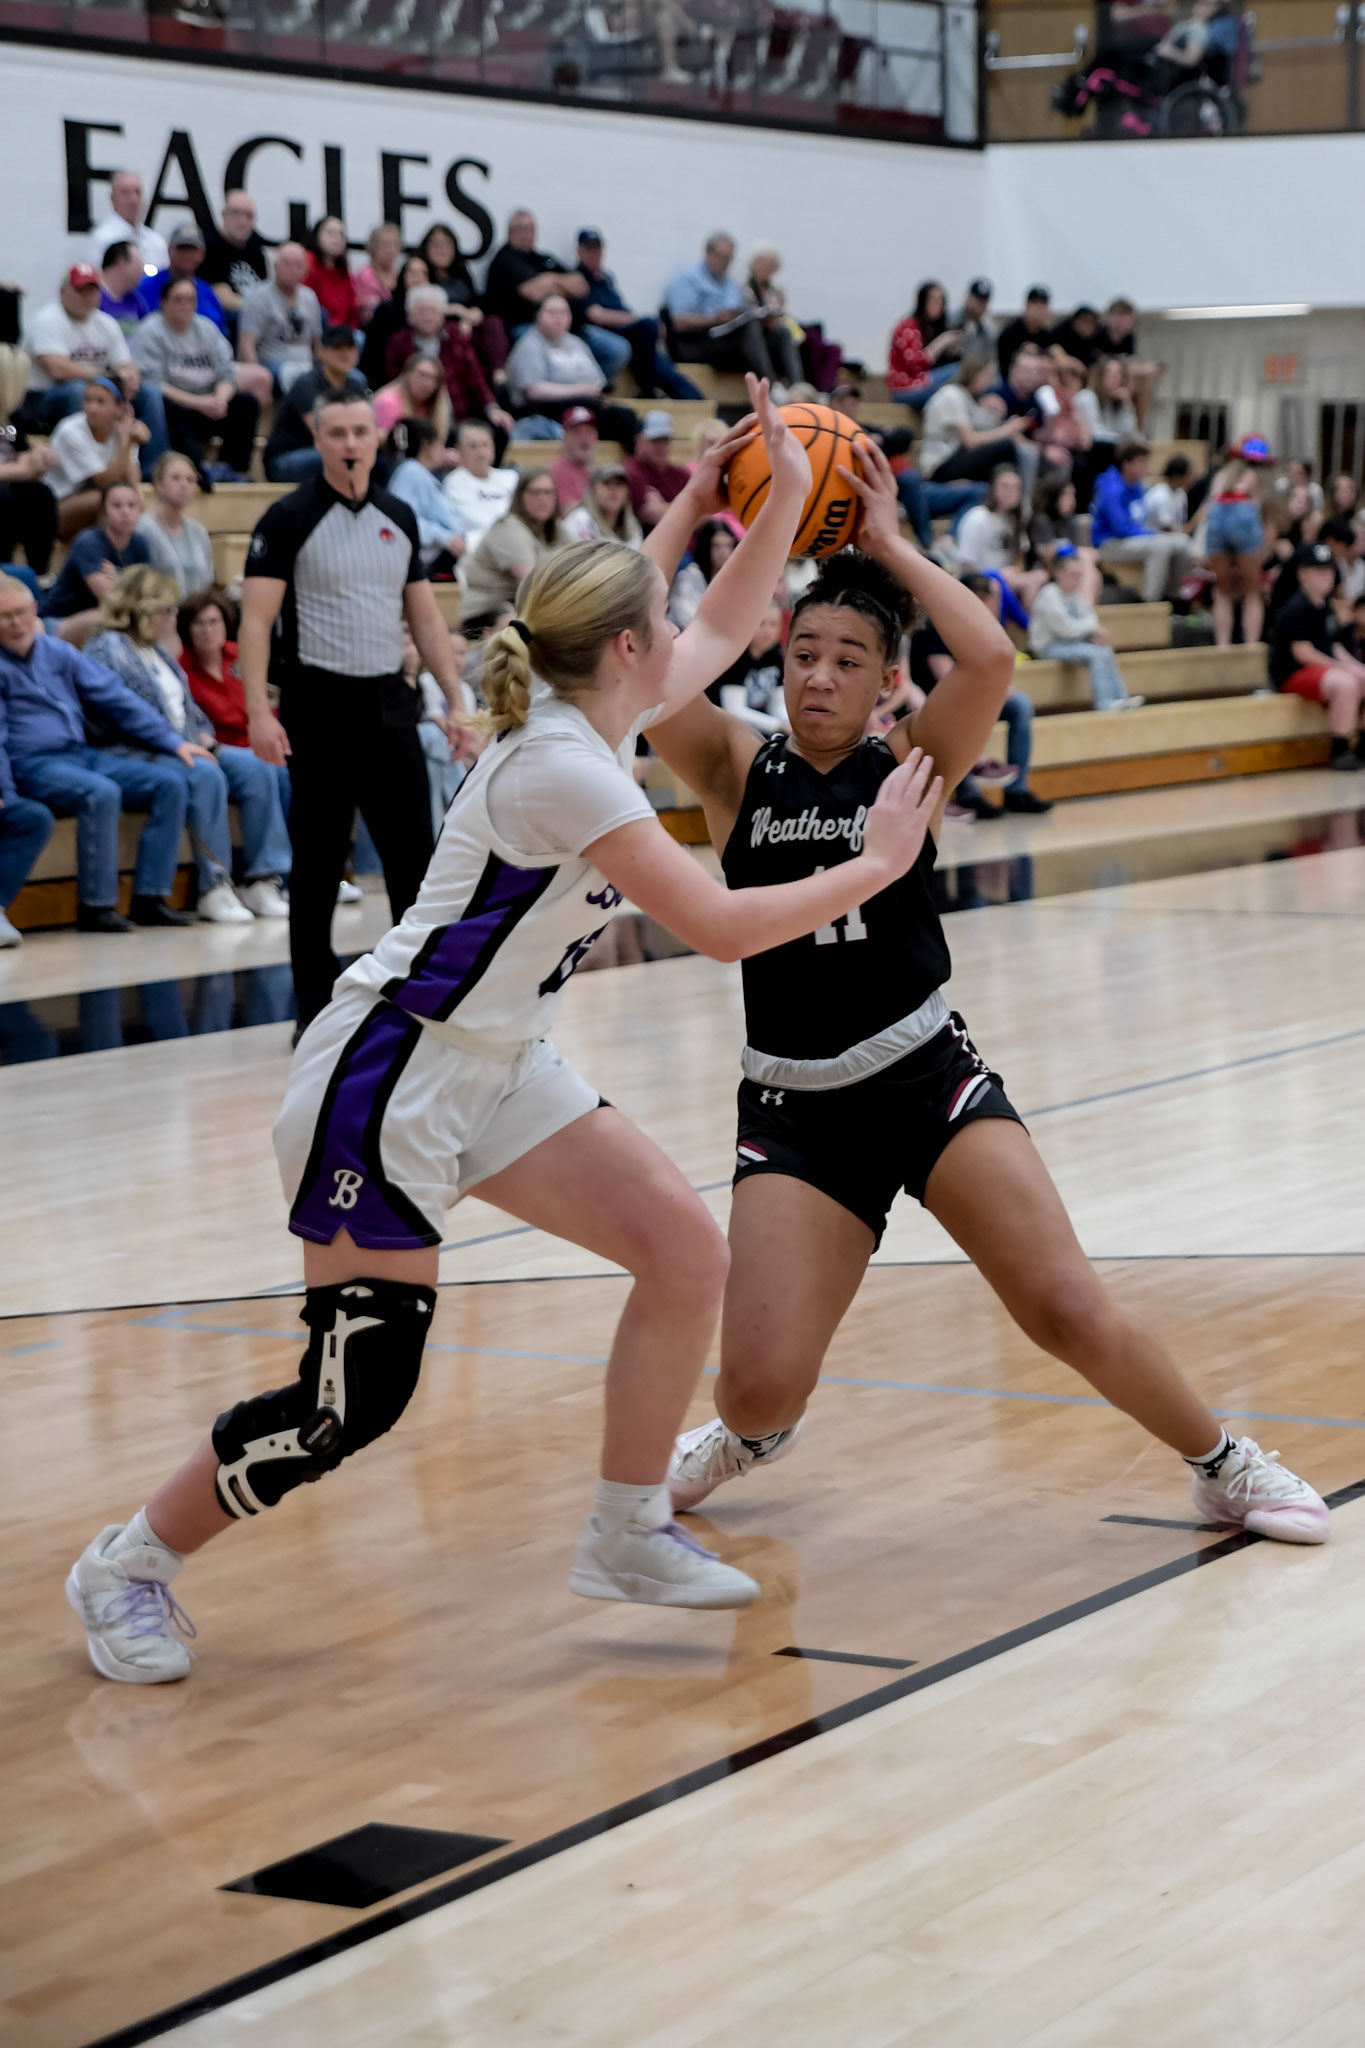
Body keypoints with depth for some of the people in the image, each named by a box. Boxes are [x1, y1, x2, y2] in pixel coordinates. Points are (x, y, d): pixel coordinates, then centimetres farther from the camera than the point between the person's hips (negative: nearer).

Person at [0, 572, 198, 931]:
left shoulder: (57, 651, 14)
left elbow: (115, 698, 14)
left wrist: (174, 742, 11)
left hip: (83, 754, 7)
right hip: (33, 765, -7)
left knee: (171, 782, -9)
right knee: (101, 793, -35)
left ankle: (150, 897, -11)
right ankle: (95, 905, -25)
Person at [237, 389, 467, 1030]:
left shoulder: (399, 517, 11)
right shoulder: (289, 519, -5)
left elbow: (425, 616, 16)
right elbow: (256, 621, -10)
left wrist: (457, 697, 10)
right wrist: (258, 711, -19)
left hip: (390, 704, 5)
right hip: (320, 706, -5)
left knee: (414, 852, 5)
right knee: (318, 860, 1)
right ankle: (317, 1006, 9)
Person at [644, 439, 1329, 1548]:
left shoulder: (909, 764, 0)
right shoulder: (735, 769, 2)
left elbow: (991, 657, -20)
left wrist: (890, 544, -11)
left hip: (931, 1081, -1)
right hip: (793, 1111, 1)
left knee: (1068, 1309, -9)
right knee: (760, 1388, -9)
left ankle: (1224, 1463, 17)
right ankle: (755, 1434, 31)